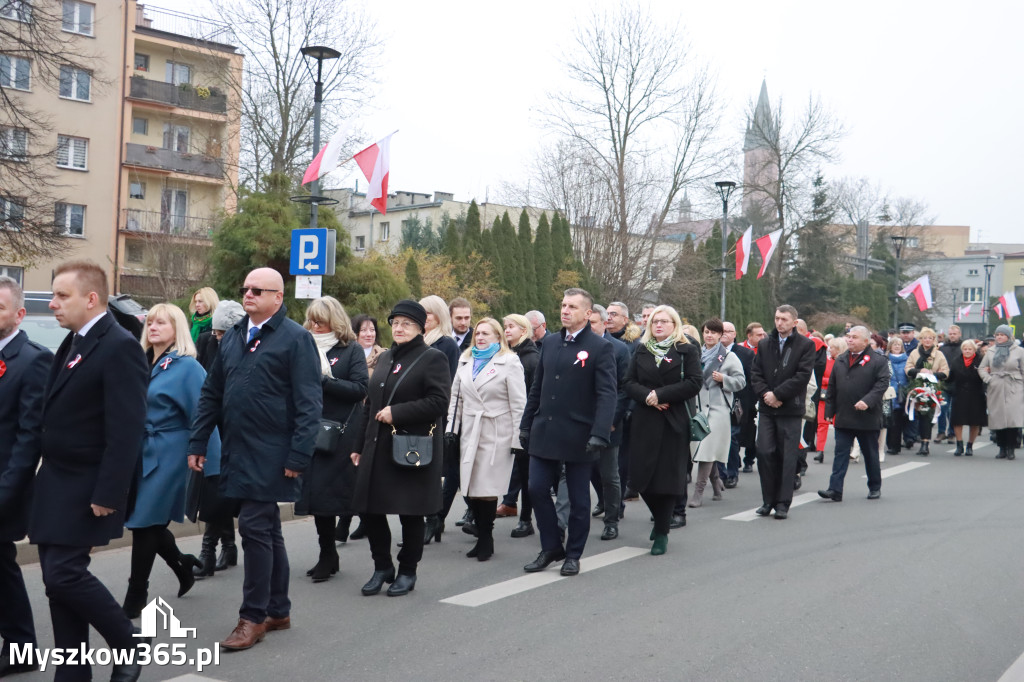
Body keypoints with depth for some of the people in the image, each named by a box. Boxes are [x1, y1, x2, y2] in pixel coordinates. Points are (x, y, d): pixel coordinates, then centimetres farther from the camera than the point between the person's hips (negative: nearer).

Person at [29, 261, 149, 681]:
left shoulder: (120, 347, -17)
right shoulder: (73, 342, 12)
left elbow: (126, 430, -21)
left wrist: (107, 495, -23)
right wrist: (47, 472, 12)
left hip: (86, 486, -9)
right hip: (55, 482, 9)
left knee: (64, 572, -9)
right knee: (57, 576, 9)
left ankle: (130, 644, 11)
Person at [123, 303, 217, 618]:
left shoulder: (187, 367, -11)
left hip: (168, 456, -7)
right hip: (142, 453, 7)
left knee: (145, 522, -2)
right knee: (147, 522, 10)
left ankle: (136, 596, 12)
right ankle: (183, 564, 34)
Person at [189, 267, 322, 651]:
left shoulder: (295, 338, -9)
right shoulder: (233, 337, 13)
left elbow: (309, 403, -14)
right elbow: (211, 394, 16)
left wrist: (299, 456, -18)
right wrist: (197, 444, 11)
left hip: (270, 456, -7)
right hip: (237, 453, 7)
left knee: (255, 529, -6)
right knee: (267, 531, 15)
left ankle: (254, 616, 7)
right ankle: (278, 611, 26)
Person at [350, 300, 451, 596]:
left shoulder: (433, 358, -5)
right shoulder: (385, 359, 17)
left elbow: (439, 401, -17)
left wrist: (397, 413, -19)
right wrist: (359, 446, 17)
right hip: (378, 448, 7)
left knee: (410, 513, 3)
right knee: (370, 509, 5)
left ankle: (407, 572, 19)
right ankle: (382, 567, 22)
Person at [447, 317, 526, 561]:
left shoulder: (509, 362, -2)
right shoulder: (465, 361, 15)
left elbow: (518, 403, -5)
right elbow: (456, 397, 18)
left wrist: (518, 437, -10)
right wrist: (451, 428, 11)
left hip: (496, 435, -5)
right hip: (469, 433, 5)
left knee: (487, 490, -4)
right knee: (470, 490, 3)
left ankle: (486, 539, 11)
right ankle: (483, 538, 16)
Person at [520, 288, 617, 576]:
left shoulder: (600, 348, -7)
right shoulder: (549, 343, 10)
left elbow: (607, 394, -14)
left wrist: (599, 434, -23)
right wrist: (526, 425, 11)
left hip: (578, 436, -5)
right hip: (544, 433, 5)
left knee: (578, 499, 6)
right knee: (537, 490, 3)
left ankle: (573, 555, 21)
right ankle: (551, 547, 19)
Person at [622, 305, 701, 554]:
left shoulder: (686, 351, 2)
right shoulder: (642, 351, 12)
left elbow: (694, 383, -9)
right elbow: (629, 382, 5)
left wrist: (660, 394, -13)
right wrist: (647, 396, -14)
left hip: (673, 422, -3)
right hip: (644, 422, 3)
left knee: (667, 479, -1)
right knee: (642, 478, 2)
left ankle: (661, 533, 12)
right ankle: (660, 519, 29)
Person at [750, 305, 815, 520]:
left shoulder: (806, 345, -1)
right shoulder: (764, 344, 12)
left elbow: (803, 375, -10)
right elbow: (755, 373, 9)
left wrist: (777, 394, -13)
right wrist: (765, 393, -8)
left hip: (791, 409, -3)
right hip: (767, 408, 3)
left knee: (787, 457, 0)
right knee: (764, 452, -2)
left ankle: (783, 503, 7)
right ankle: (768, 500, 11)